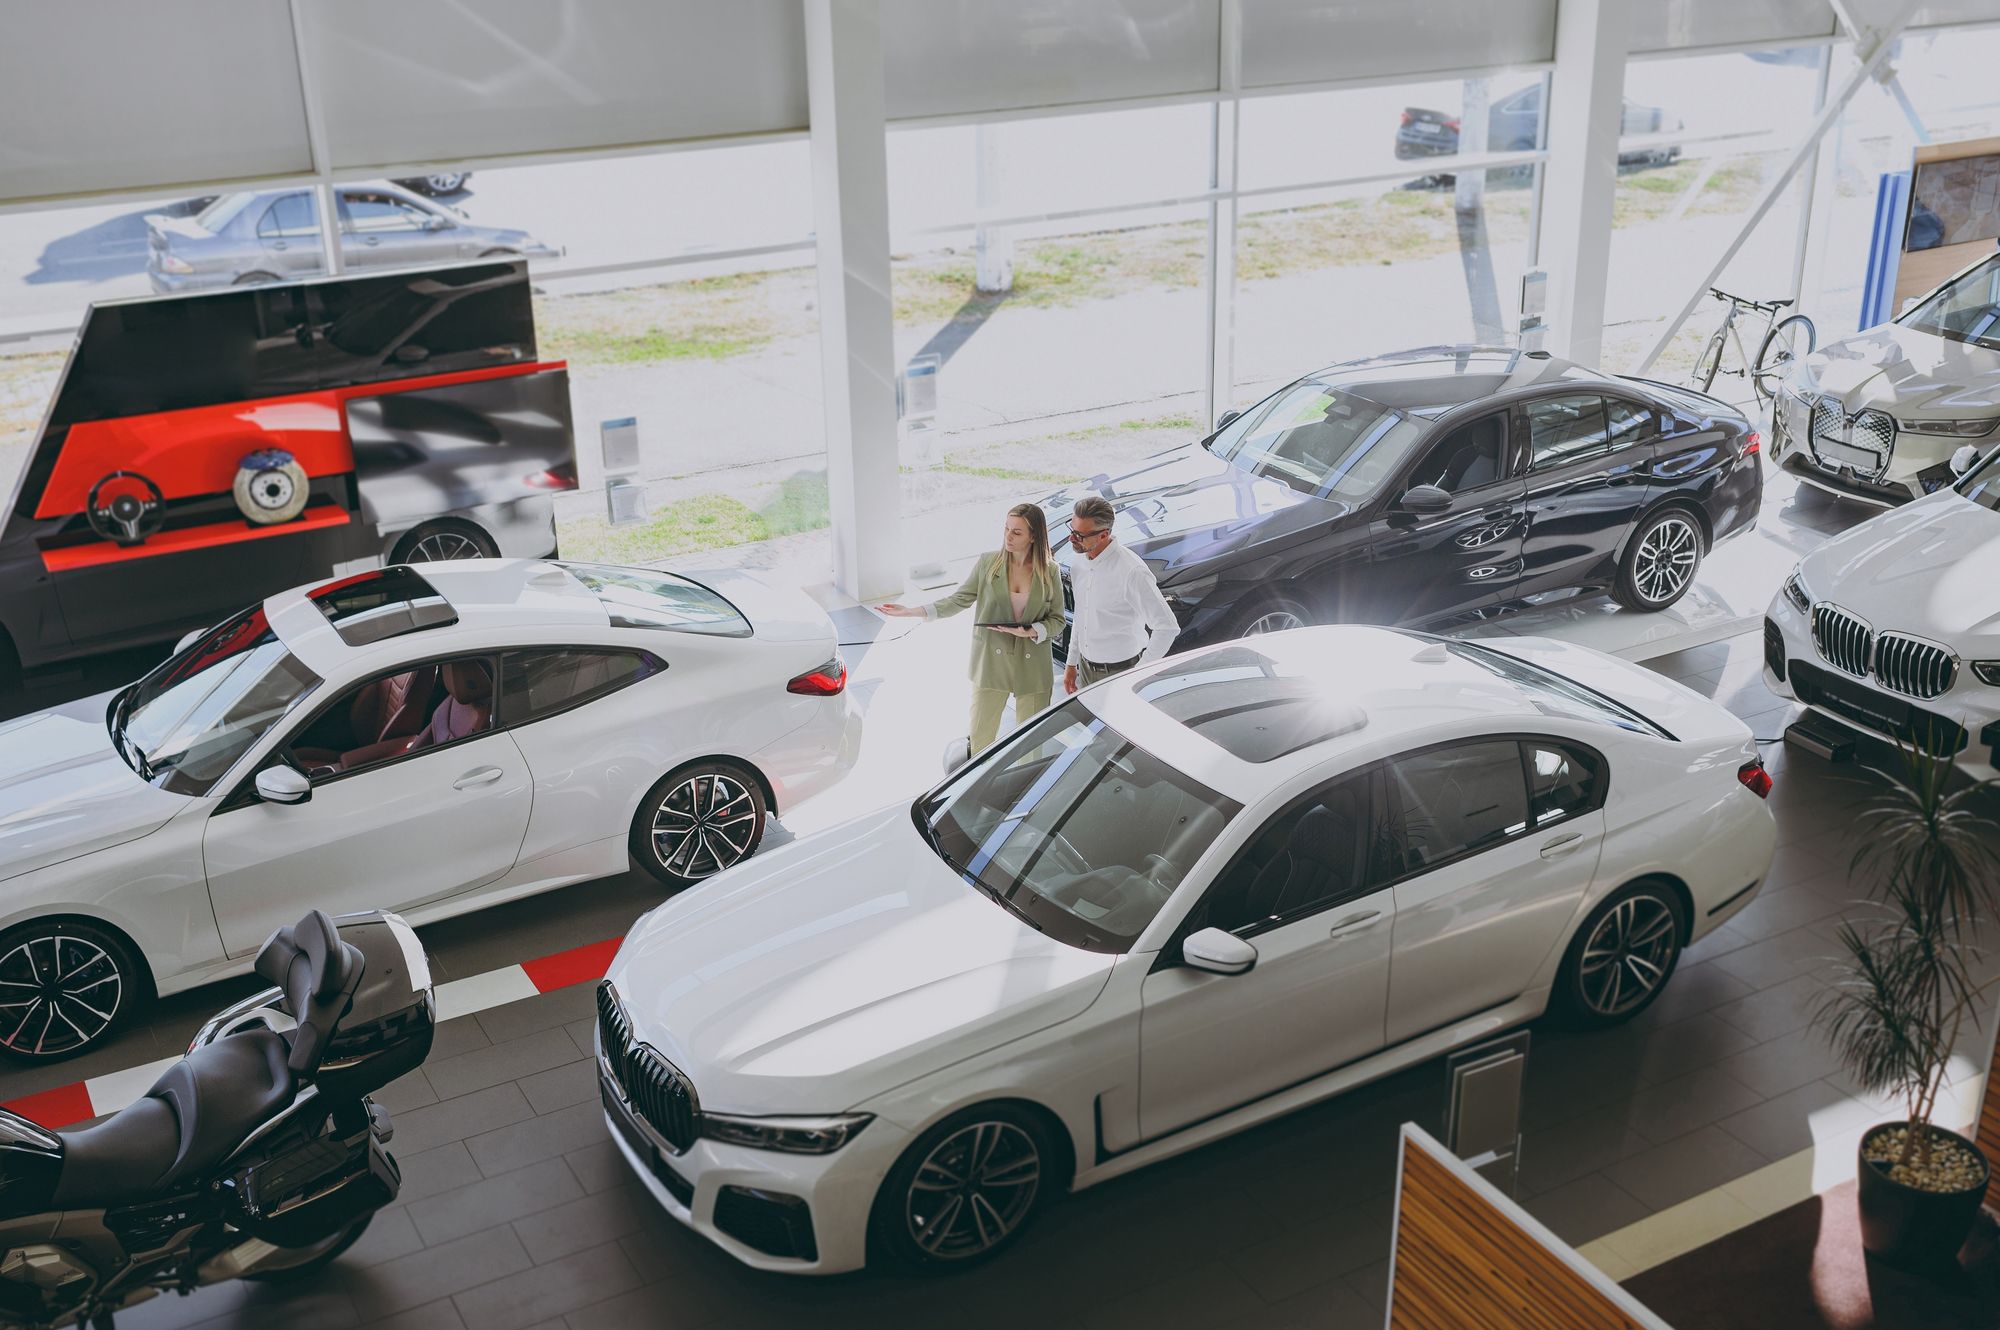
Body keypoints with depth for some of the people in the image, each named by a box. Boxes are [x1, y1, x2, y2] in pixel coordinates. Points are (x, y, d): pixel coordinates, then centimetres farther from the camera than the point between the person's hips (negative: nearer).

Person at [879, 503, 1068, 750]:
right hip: (991, 664, 0)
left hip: (1033, 667, 0)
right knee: (980, 738, 5)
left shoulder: (1049, 572, -4)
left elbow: (1057, 620, 1)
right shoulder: (988, 563, -4)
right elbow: (959, 600, -1)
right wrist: (912, 611, -10)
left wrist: (1032, 632, -19)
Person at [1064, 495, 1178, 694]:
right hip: (1085, 670, 7)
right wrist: (1071, 664, 17)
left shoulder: (1131, 572, -23)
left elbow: (1168, 627, -21)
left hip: (1119, 674, -7)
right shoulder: (1079, 565, 1)